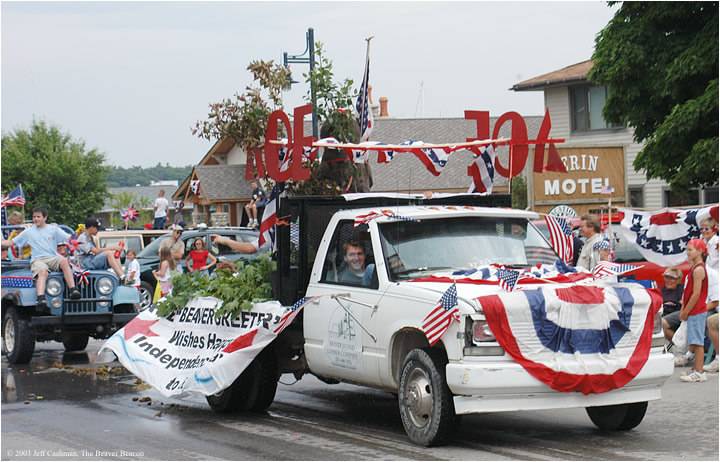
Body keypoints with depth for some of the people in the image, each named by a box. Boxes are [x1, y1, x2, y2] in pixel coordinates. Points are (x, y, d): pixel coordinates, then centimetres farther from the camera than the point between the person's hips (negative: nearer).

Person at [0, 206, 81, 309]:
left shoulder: (54, 230, 15)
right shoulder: (29, 232, 16)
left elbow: (70, 239, 8)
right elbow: (11, 242, 19)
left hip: (53, 258, 1)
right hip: (37, 260, -1)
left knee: (64, 261, -34)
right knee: (43, 272, -37)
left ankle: (73, 290, -44)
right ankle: (41, 299, -57)